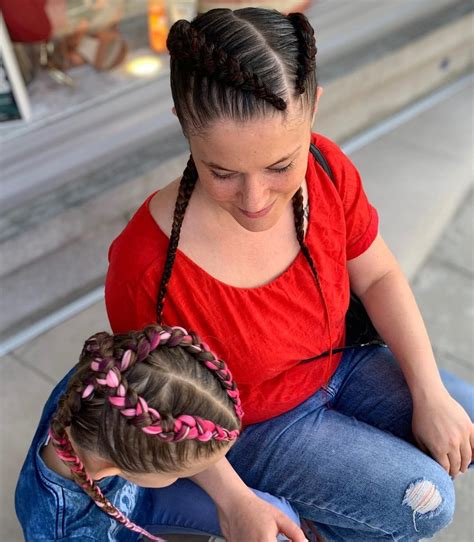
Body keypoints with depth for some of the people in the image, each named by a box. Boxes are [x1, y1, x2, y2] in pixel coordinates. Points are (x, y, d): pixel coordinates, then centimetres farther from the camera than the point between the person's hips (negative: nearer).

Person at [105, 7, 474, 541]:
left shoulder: (327, 169, -23)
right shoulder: (147, 268, -36)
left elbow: (377, 277, -6)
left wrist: (430, 395, -10)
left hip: (339, 364, 5)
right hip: (251, 426, -5)